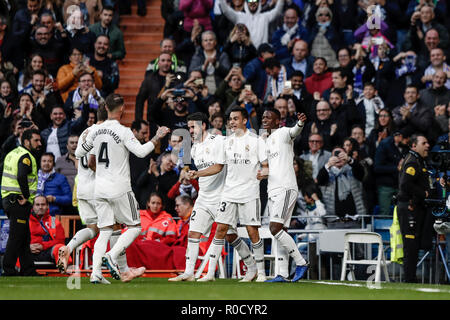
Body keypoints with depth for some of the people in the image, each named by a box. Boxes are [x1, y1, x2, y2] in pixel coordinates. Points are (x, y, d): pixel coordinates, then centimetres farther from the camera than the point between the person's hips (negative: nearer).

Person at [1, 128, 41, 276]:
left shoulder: (12, 153, 17)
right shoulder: (26, 157, -14)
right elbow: (21, 176, -29)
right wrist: (26, 196, -21)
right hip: (19, 202, -10)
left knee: (24, 238, 14)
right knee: (16, 237, -5)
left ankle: (28, 270, 17)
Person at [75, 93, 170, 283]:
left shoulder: (95, 131, 6)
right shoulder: (123, 132, -12)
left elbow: (79, 153, 16)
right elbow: (141, 152, -19)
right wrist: (157, 138, -7)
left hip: (100, 188, 6)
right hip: (119, 189, -6)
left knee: (105, 231, 7)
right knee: (134, 227, 6)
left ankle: (95, 272, -5)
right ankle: (112, 256, -14)